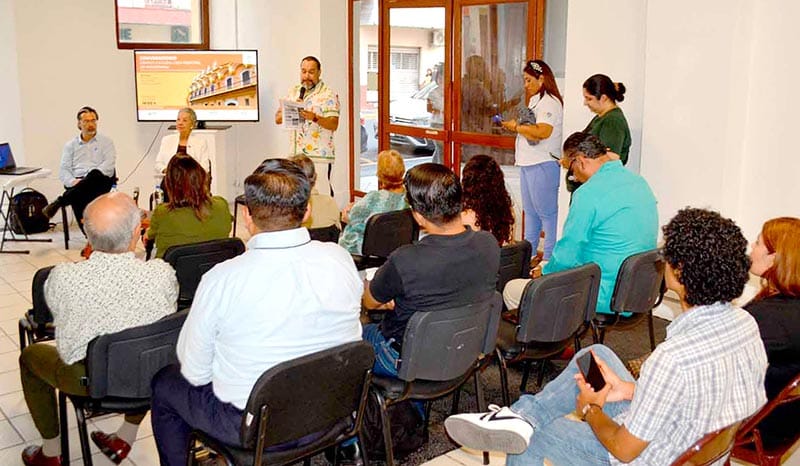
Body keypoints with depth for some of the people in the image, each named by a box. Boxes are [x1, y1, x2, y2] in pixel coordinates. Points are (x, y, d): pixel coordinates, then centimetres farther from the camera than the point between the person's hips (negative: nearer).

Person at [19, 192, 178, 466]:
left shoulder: (63, 277, -24)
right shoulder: (162, 274, -23)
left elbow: (59, 317, -1)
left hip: (90, 381, -1)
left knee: (30, 355, 28)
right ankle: (125, 439, 40)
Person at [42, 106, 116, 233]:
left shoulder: (106, 142, 17)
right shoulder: (70, 145, 23)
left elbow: (109, 164, -1)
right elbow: (63, 170, 12)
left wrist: (86, 180, -17)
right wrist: (73, 181, -13)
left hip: (99, 181, -1)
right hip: (77, 183, 1)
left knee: (95, 175, -39)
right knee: (77, 196, -36)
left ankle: (59, 202, -35)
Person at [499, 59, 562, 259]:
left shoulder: (549, 102, -15)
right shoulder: (535, 100, 18)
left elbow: (543, 131, -28)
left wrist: (517, 127, -18)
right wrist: (514, 125, 6)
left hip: (543, 165, -11)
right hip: (528, 164, 11)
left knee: (547, 212, -4)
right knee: (530, 211, 17)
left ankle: (550, 257, 3)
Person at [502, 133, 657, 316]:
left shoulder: (589, 193, -21)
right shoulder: (640, 182, 6)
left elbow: (567, 256, -17)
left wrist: (545, 272, 4)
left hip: (605, 299, -10)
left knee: (511, 290, 2)